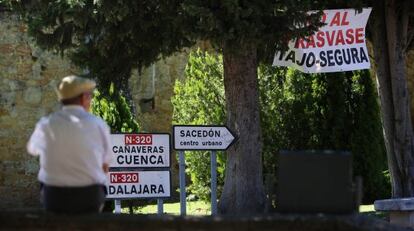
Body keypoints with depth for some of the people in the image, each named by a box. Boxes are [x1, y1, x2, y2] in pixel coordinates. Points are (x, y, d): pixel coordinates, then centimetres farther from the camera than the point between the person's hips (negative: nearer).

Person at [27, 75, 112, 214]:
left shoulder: (46, 125, -3)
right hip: (89, 198, -1)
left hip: (53, 198, 1)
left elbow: (32, 149, 20)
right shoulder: (98, 125, -5)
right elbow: (105, 167, 5)